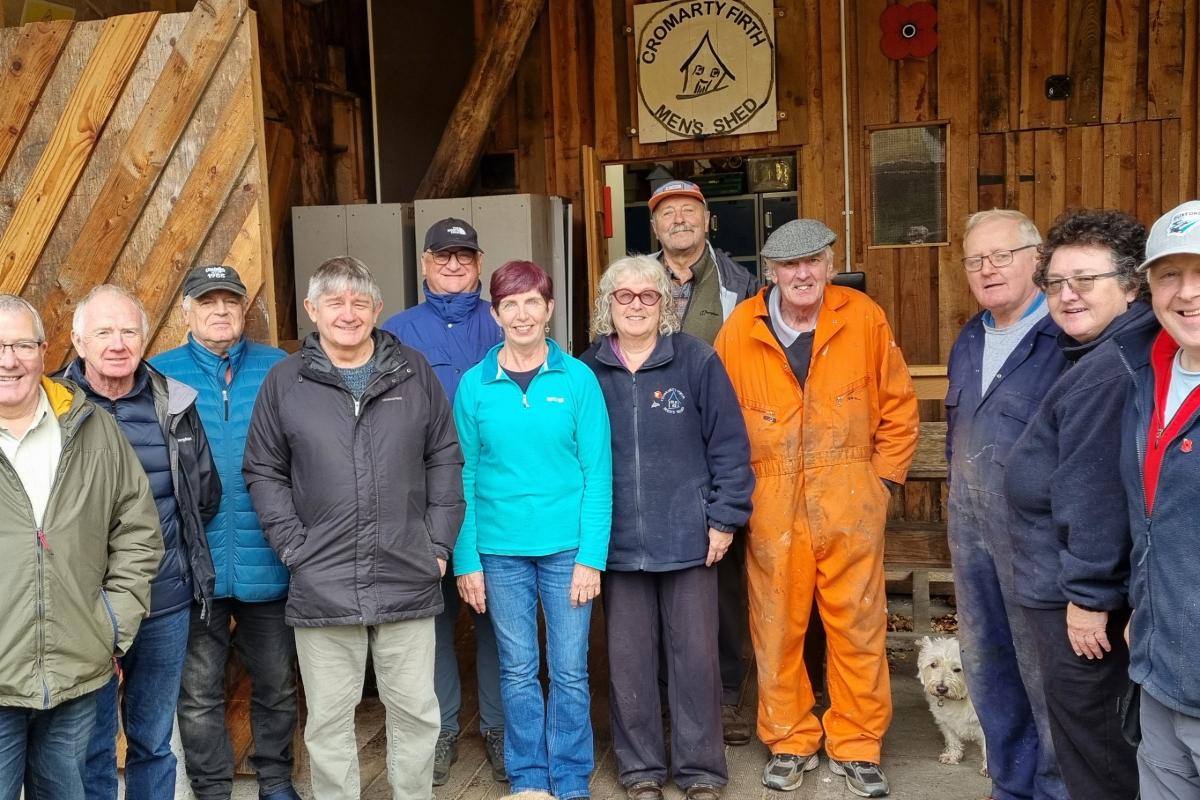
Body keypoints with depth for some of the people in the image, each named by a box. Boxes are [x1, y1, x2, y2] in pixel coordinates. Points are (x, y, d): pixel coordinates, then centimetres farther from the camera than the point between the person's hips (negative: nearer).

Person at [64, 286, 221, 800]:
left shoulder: (175, 404, 3)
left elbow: (206, 494, 12)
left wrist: (161, 544, 5)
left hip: (165, 604, 3)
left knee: (154, 742, 17)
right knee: (90, 750, 10)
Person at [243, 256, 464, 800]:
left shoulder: (414, 372, 4)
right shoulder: (285, 380, 2)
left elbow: (444, 460, 7)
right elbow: (263, 472, 5)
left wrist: (439, 543, 1)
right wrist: (293, 547, -4)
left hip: (408, 581, 1)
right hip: (322, 587, 0)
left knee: (416, 711, 12)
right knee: (329, 720, 11)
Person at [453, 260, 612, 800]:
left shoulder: (577, 379, -2)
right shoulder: (474, 385, 1)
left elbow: (597, 473, -3)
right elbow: (463, 478, 2)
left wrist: (592, 555, -9)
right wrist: (466, 560, -2)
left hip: (567, 548, -1)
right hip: (500, 552, 1)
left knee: (570, 670, 6)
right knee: (518, 671, 11)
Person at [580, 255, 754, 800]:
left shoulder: (697, 360, -4)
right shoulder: (587, 370, 2)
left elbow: (729, 445, -2)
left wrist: (724, 517, -5)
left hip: (688, 537, -1)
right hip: (618, 541, 2)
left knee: (695, 655, 8)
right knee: (628, 658, 10)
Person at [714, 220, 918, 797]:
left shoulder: (863, 318, -2)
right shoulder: (740, 329, -2)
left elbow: (899, 407, 6)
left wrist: (884, 478, 3)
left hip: (850, 504, 0)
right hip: (772, 505, 0)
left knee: (858, 626, 7)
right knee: (777, 629, 9)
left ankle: (856, 747, 25)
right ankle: (789, 743, 27)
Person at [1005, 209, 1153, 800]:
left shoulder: (1108, 371, -25)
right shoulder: (1095, 357, 10)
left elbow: (1094, 497, -27)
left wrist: (1088, 595, -22)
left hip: (1078, 593, -11)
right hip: (1064, 582, 11)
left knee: (1090, 736, 5)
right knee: (1094, 733, 23)